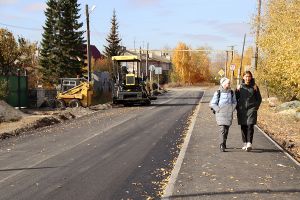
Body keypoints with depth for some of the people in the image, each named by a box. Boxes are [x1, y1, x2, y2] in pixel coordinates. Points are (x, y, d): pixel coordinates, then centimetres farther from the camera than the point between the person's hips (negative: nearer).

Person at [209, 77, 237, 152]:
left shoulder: (231, 93, 6)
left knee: (226, 129, 10)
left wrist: (232, 109, 1)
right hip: (221, 114, -4)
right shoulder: (218, 93, -3)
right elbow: (212, 104, 0)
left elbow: (234, 102, 16)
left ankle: (224, 143, 28)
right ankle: (222, 145, -14)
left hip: (229, 114, 4)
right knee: (222, 129, -14)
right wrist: (218, 110, -9)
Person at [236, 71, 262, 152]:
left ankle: (249, 143, -17)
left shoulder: (254, 87, 5)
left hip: (251, 109, -1)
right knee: (243, 127, 4)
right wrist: (238, 108, 2)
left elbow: (259, 98, 11)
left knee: (250, 126, -12)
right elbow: (235, 98, 12)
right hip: (242, 110, 2)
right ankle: (245, 143, 14)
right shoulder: (239, 87, 7)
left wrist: (256, 107, 0)